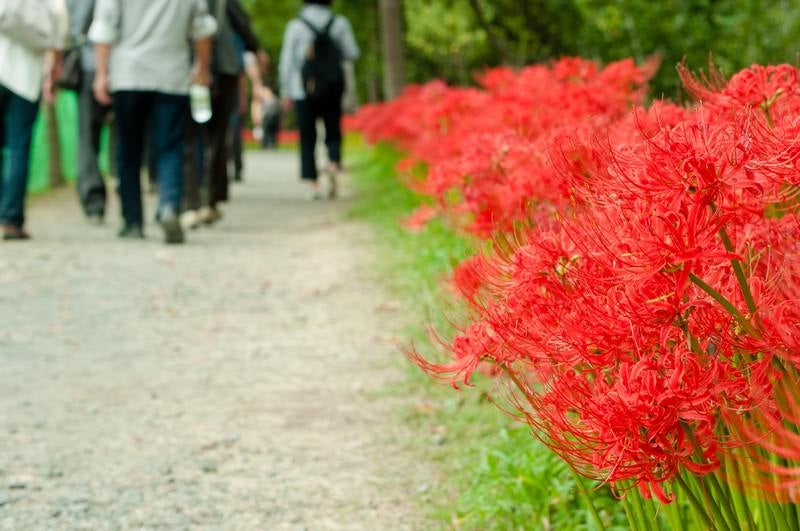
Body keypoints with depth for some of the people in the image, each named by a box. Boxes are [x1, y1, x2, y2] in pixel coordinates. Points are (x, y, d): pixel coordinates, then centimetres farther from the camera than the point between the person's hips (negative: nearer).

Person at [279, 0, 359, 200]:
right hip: (332, 89, 1)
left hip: (303, 91, -1)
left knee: (308, 138, 7)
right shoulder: (340, 23, -2)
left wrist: (286, 93, 4)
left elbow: (287, 62, -3)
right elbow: (352, 53, 3)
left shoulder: (296, 26, -3)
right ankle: (334, 163, -17)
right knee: (333, 132, 11)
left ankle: (314, 183, 2)